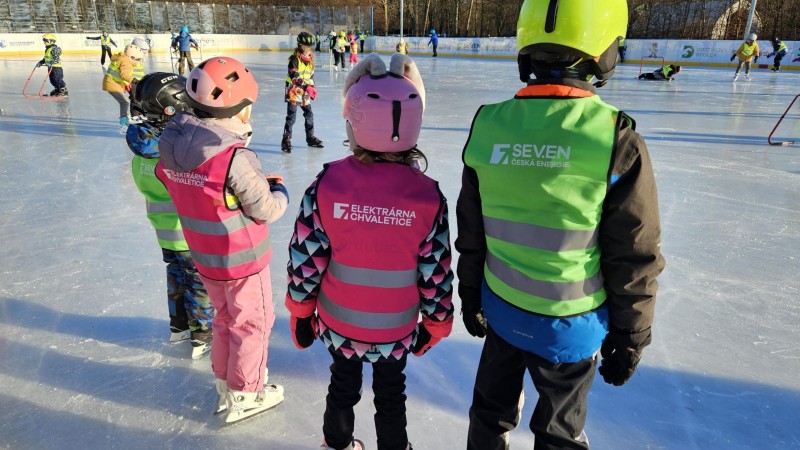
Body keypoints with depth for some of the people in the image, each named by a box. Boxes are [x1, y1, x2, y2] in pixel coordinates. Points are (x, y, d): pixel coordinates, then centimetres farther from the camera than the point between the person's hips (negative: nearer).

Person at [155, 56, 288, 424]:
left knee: (226, 318, 26)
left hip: (205, 258, 7)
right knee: (252, 325, 14)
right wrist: (279, 189, 2)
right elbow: (266, 211, -20)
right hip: (243, 261, -7)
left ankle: (225, 382, 43)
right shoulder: (236, 158, -29)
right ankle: (244, 396, 30)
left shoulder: (171, 148, -5)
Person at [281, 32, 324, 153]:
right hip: (293, 90, -7)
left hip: (305, 92, 7)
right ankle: (286, 140, -2)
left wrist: (312, 88, 13)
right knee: (291, 116, -8)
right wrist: (304, 85, -30)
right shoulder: (295, 58, -15)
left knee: (309, 114, 13)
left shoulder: (310, 59, 9)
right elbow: (293, 75, -23)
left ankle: (310, 137, 26)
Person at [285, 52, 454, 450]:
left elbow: (305, 261, -12)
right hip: (396, 330, -1)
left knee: (343, 383, 27)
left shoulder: (326, 184, -20)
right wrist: (436, 323, 7)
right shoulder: (427, 196, -19)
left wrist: (300, 312, 5)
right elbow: (436, 275, -11)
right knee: (391, 394, 24)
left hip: (338, 323, 1)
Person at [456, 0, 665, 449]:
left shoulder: (488, 125, -11)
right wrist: (630, 337, 2)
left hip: (502, 310, 3)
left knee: (493, 410, 25)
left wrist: (471, 297, 13)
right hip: (570, 326, -2)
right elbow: (634, 259, -13)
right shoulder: (617, 138, -20)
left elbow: (470, 233, -1)